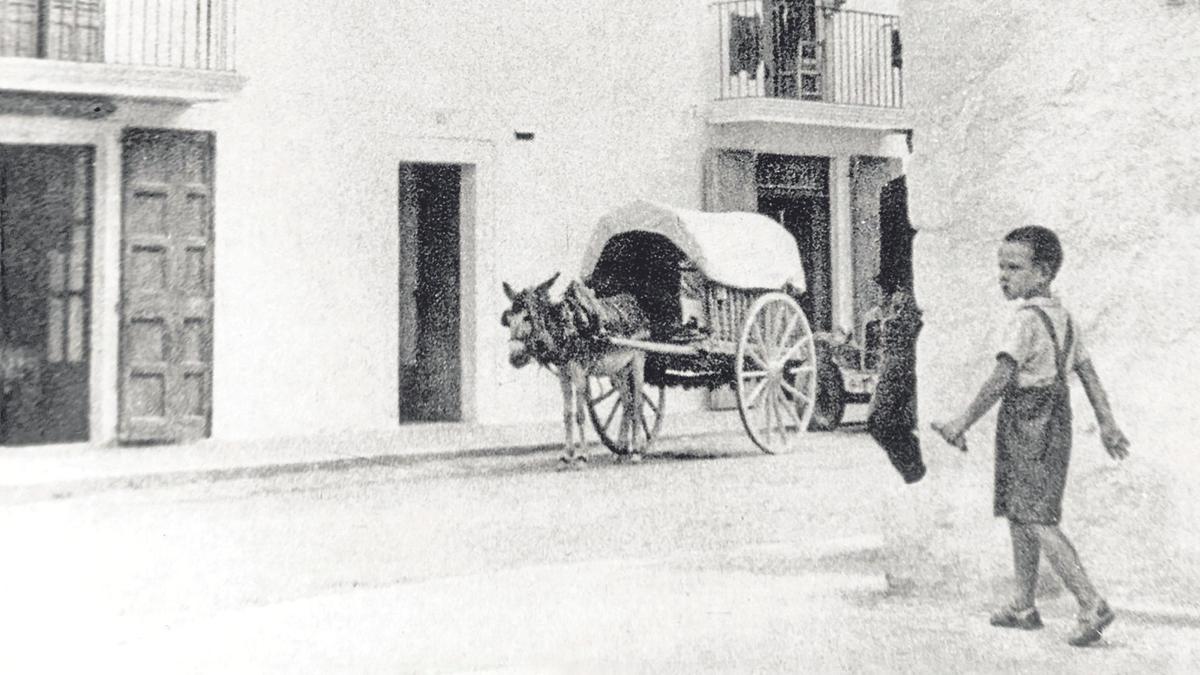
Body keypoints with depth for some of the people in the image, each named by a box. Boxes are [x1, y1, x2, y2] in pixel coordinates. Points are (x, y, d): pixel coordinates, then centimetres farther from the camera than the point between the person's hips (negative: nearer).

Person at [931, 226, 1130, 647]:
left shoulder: (1026, 320, -17)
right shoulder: (1062, 317, 11)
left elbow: (1001, 377, -25)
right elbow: (1087, 371, 14)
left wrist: (963, 422, -24)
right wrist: (1107, 424, 18)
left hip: (1027, 424, -10)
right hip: (1055, 420, 10)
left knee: (1037, 521, -9)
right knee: (1017, 515, 15)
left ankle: (1091, 605, -11)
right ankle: (1023, 607, 22)